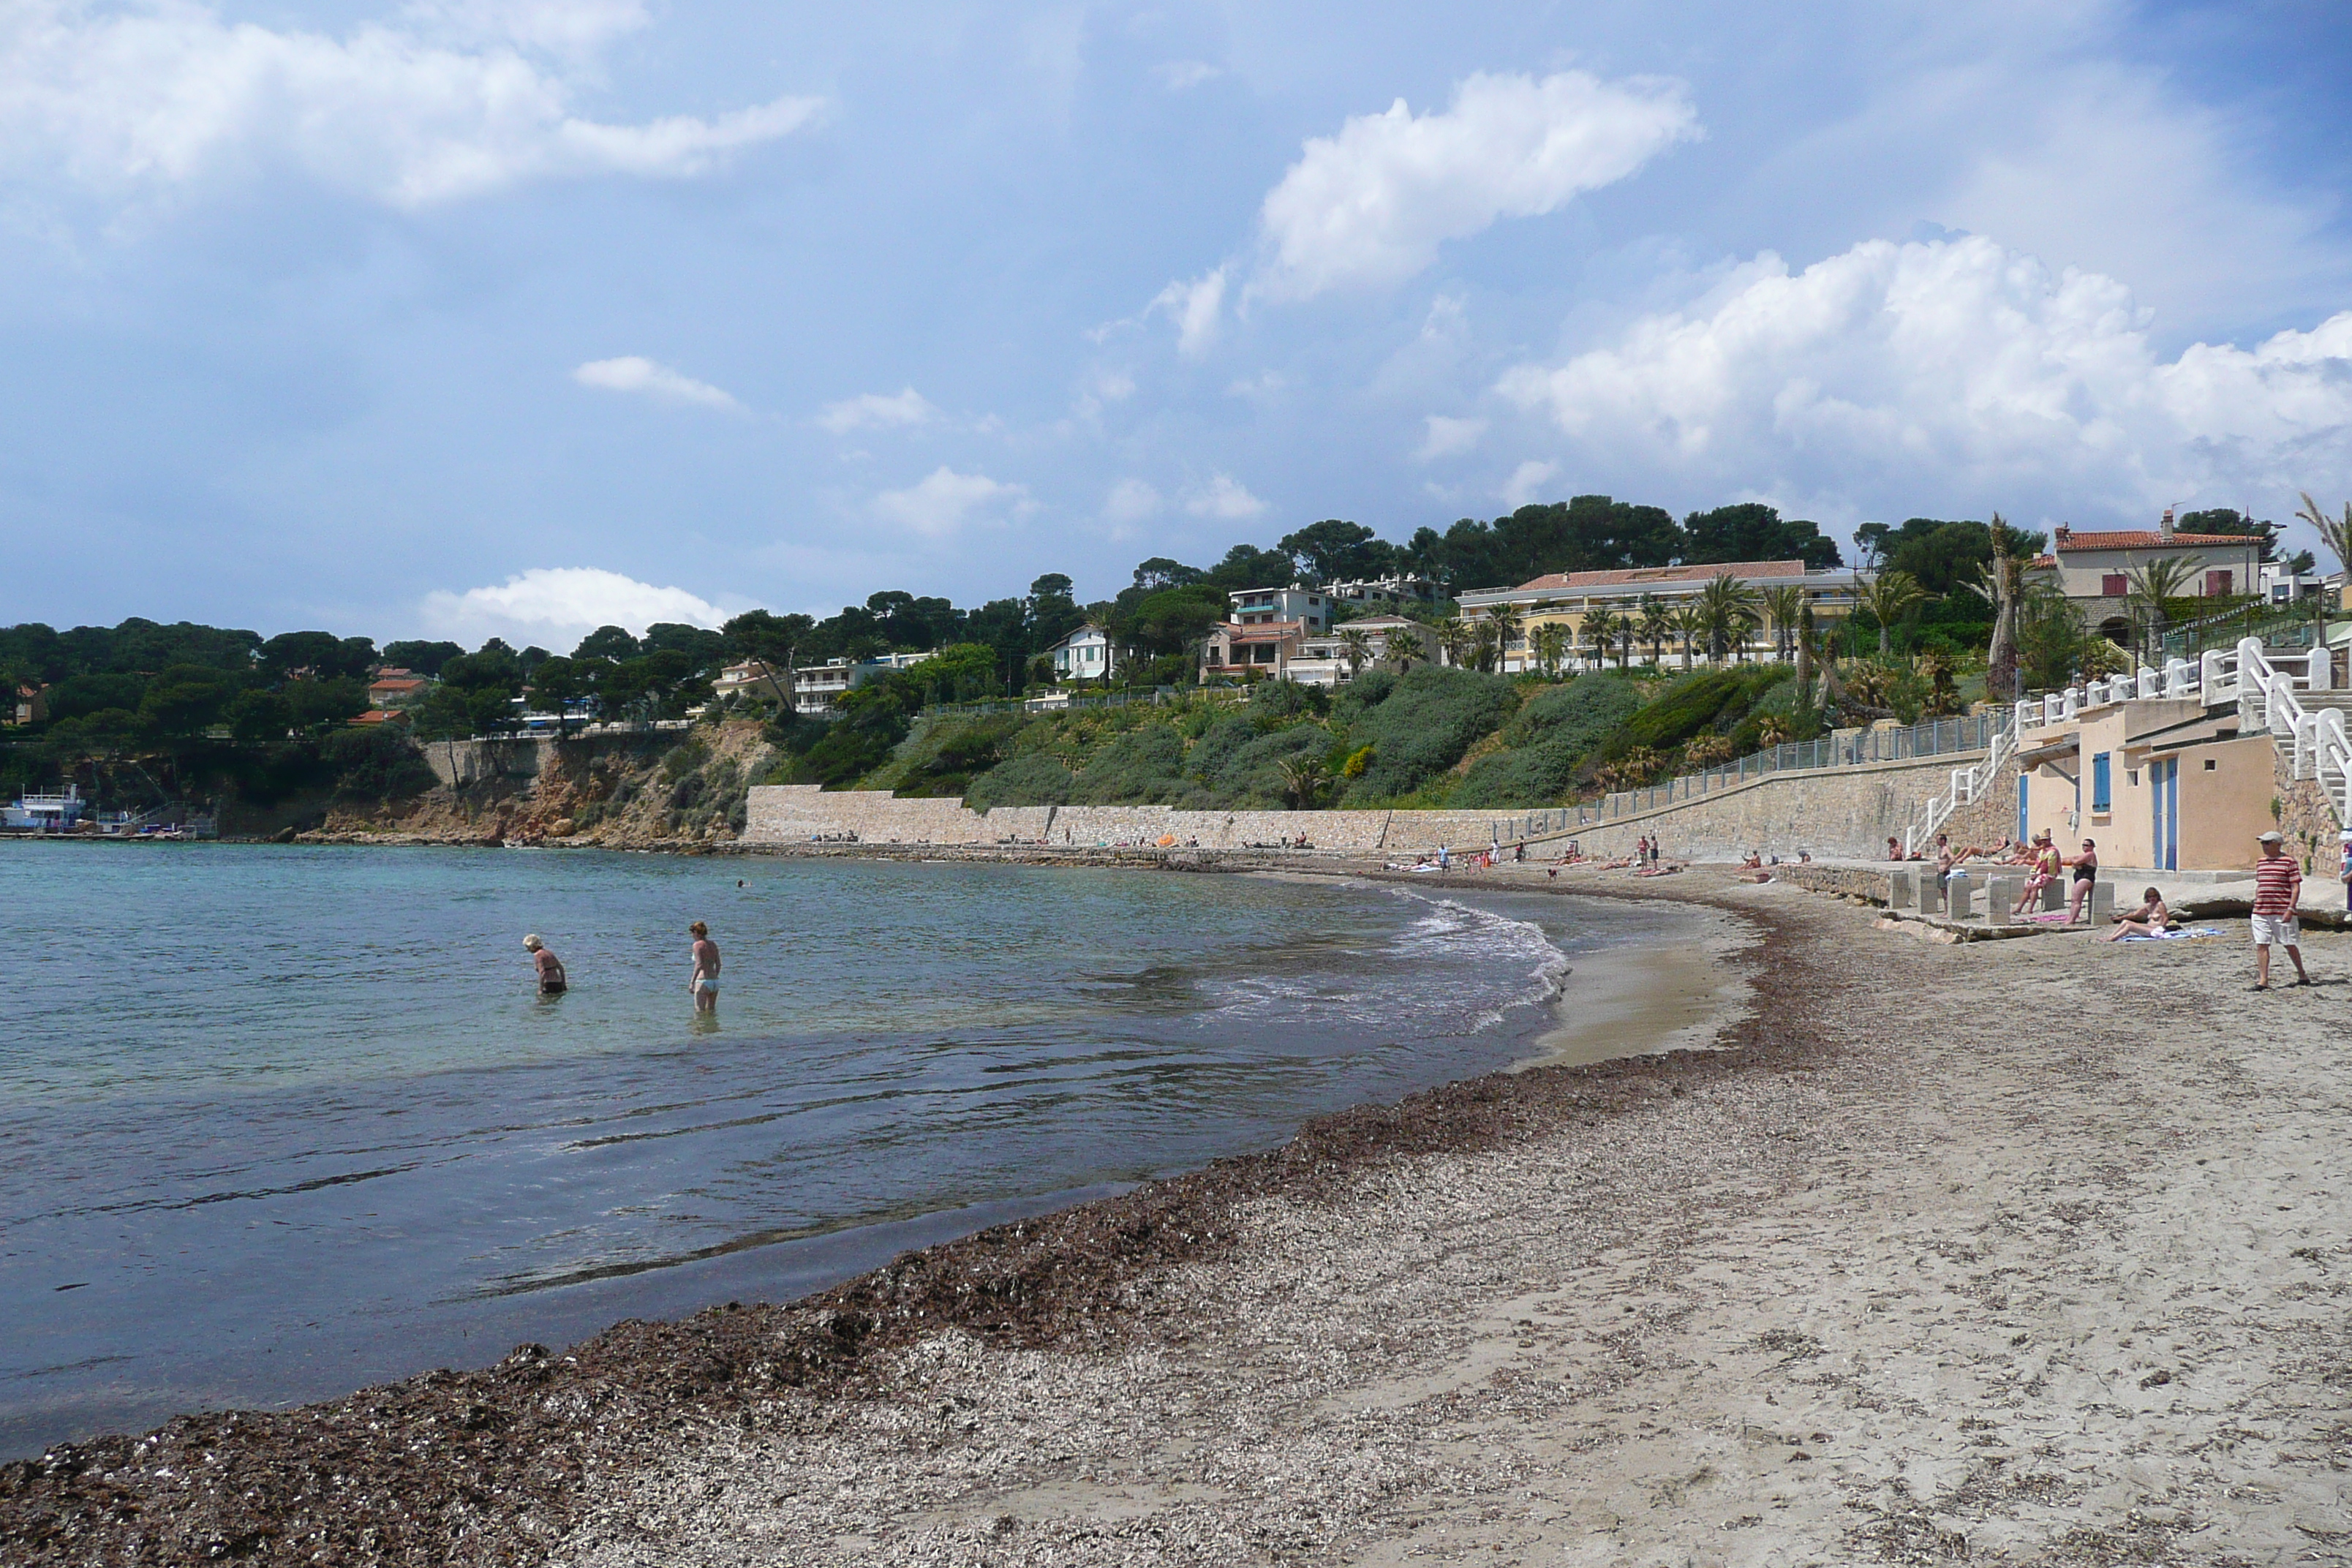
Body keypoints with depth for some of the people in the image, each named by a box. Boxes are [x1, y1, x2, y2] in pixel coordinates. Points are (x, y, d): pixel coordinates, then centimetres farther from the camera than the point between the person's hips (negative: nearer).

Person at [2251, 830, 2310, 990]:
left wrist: (2290, 909, -14)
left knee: (2289, 944, 5)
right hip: (2261, 912, 5)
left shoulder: (2289, 861, -4)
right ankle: (2263, 980, 0)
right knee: (2261, 945, -1)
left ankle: (2302, 975, 24)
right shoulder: (2260, 863, 14)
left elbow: (2296, 888, -7)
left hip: (2282, 913, -5)